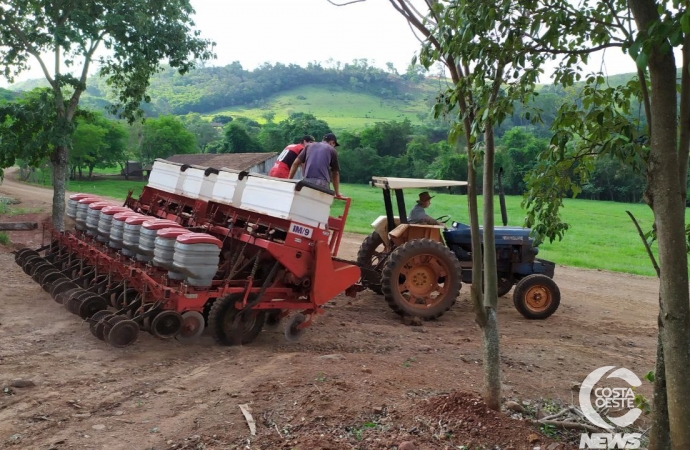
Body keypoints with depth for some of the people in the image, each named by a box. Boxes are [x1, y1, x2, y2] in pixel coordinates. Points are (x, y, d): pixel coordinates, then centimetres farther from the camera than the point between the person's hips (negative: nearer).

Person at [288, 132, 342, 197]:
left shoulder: (310, 146, 25)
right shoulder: (332, 150, 16)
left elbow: (296, 163, 21)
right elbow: (335, 173, 18)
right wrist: (337, 193, 25)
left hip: (307, 181, 3)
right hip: (322, 183, -3)